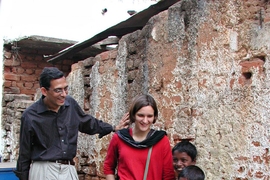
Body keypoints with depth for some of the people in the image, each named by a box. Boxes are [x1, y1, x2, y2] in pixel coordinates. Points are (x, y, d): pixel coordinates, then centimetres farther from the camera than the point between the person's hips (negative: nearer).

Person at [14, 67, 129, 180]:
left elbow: (87, 122, 22)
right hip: (43, 170, -4)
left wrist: (113, 128, 26)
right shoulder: (30, 116, -10)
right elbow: (25, 152, -1)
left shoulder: (70, 104, 1)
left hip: (69, 170, 4)